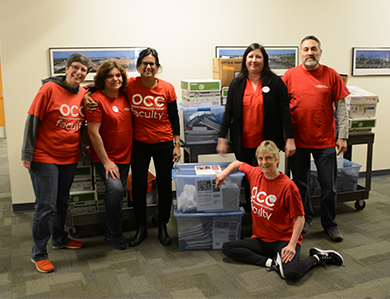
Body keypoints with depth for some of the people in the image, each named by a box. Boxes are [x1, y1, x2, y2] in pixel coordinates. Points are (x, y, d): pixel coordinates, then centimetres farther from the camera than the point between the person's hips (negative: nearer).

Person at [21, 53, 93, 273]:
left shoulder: (83, 94, 3)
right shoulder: (50, 89, -14)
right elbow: (33, 120, -13)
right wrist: (28, 153, -13)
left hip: (70, 158, 6)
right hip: (44, 157, -6)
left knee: (62, 202, 19)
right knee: (46, 206, -2)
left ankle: (59, 239, 38)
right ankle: (39, 253, 13)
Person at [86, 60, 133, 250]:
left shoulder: (125, 97, 6)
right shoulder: (97, 100, -13)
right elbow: (93, 133, -16)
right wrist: (106, 161, -16)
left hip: (124, 156, 6)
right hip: (105, 156, -6)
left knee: (119, 193, 10)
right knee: (115, 188, -24)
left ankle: (111, 232, 29)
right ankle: (114, 234, -5)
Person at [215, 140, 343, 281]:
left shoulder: (287, 185, -18)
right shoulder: (255, 174, -2)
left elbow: (299, 217, -15)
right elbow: (238, 163, 19)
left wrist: (292, 245, -24)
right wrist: (225, 172, 0)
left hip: (284, 239, -6)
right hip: (261, 239, 6)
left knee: (292, 273, -32)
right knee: (227, 248, -11)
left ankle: (318, 257, 0)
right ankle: (272, 262, -13)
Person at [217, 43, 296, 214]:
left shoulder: (275, 82, -1)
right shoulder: (236, 84, 7)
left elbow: (284, 111, -3)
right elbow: (228, 112, 7)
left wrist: (289, 139, -8)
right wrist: (222, 138, 3)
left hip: (267, 143, -2)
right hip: (242, 144, 3)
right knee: (247, 181, 12)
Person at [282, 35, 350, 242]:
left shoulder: (332, 75, -1)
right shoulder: (290, 75, 0)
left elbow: (341, 107, 1)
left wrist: (342, 136, -3)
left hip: (325, 141, 0)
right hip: (298, 140, 1)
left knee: (329, 186, 6)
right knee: (300, 183, 13)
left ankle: (330, 224, 24)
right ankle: (305, 218, 33)